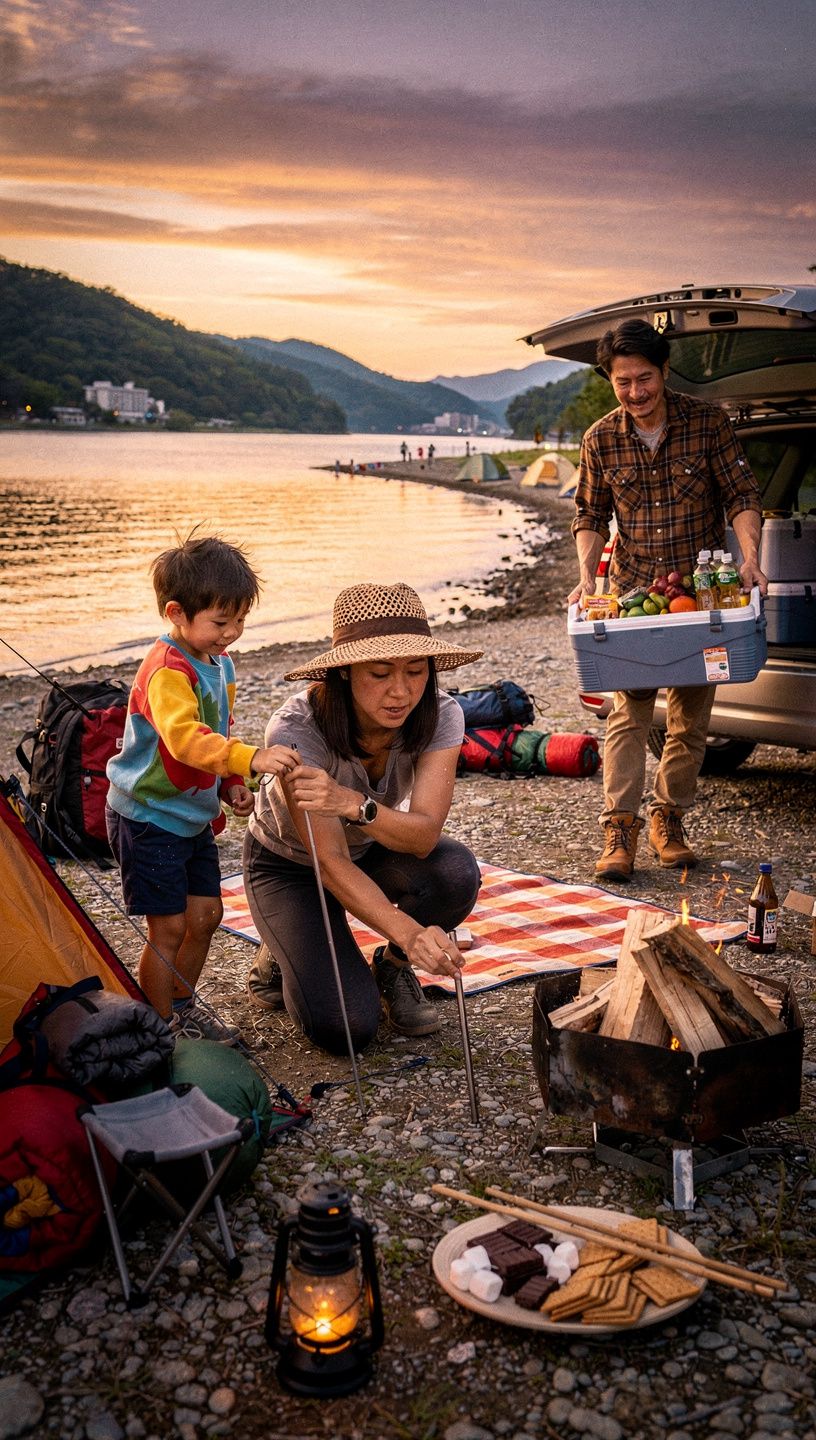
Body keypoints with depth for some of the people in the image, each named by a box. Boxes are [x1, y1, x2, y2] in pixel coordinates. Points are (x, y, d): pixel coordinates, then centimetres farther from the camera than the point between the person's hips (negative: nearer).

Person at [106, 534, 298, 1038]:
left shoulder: (220, 665, 6)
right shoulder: (167, 671, -25)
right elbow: (184, 738, -41)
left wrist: (232, 785, 5)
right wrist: (251, 758, -53)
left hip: (194, 816, 9)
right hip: (148, 818, -8)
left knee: (206, 914, 12)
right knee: (169, 926, -3)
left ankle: (181, 1007, 32)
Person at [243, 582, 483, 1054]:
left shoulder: (440, 715, -25)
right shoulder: (296, 730, -35)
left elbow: (424, 834, -34)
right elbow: (331, 861, -36)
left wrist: (355, 805, -55)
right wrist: (409, 932, -53)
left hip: (375, 851, 4)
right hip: (290, 862, -3)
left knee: (455, 871, -31)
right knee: (347, 1026, -21)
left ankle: (392, 968, -2)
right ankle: (284, 953, 11)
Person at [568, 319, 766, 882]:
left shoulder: (709, 423, -5)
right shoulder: (601, 441, 0)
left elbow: (743, 496, -3)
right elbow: (591, 517, 9)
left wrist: (750, 558, -18)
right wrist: (586, 576, -7)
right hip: (630, 591, 0)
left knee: (691, 717, 6)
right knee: (629, 713, -7)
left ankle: (669, 819, 20)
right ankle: (621, 828, -5)